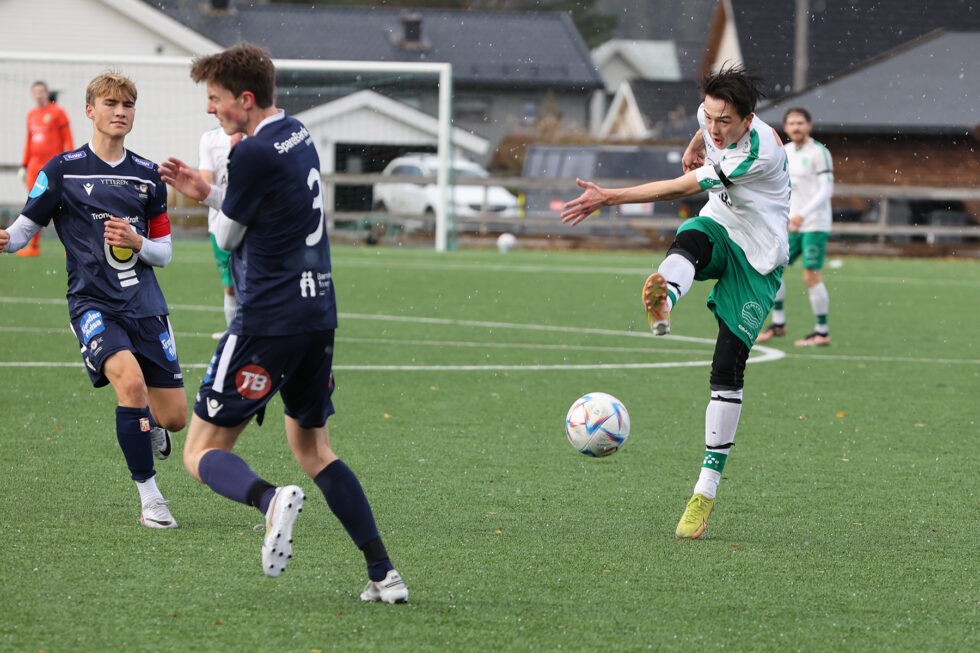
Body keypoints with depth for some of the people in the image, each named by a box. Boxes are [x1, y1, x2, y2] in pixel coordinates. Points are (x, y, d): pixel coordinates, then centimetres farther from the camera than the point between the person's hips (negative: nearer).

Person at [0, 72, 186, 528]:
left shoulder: (148, 176, 10)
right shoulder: (63, 170, 0)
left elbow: (164, 252, 14)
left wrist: (137, 242, -8)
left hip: (145, 304, 4)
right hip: (92, 302, -4)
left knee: (173, 417, 0)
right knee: (131, 380, -30)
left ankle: (148, 433, 40)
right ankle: (150, 499, -16)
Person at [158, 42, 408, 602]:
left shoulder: (254, 153, -15)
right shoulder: (300, 136, 11)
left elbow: (227, 236, -3)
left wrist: (208, 201, 15)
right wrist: (206, 192, 16)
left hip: (268, 321, -8)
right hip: (318, 313, 8)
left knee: (202, 453, 0)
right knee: (313, 448, 20)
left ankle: (271, 499, -31)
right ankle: (384, 574, 9)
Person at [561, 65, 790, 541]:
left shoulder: (759, 153, -30)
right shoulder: (715, 116, -9)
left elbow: (684, 187, -33)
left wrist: (610, 198, -34)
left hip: (757, 259, -5)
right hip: (718, 229, 5)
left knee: (727, 368, -11)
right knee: (689, 239, -36)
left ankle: (706, 491, -4)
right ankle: (664, 300, -72)